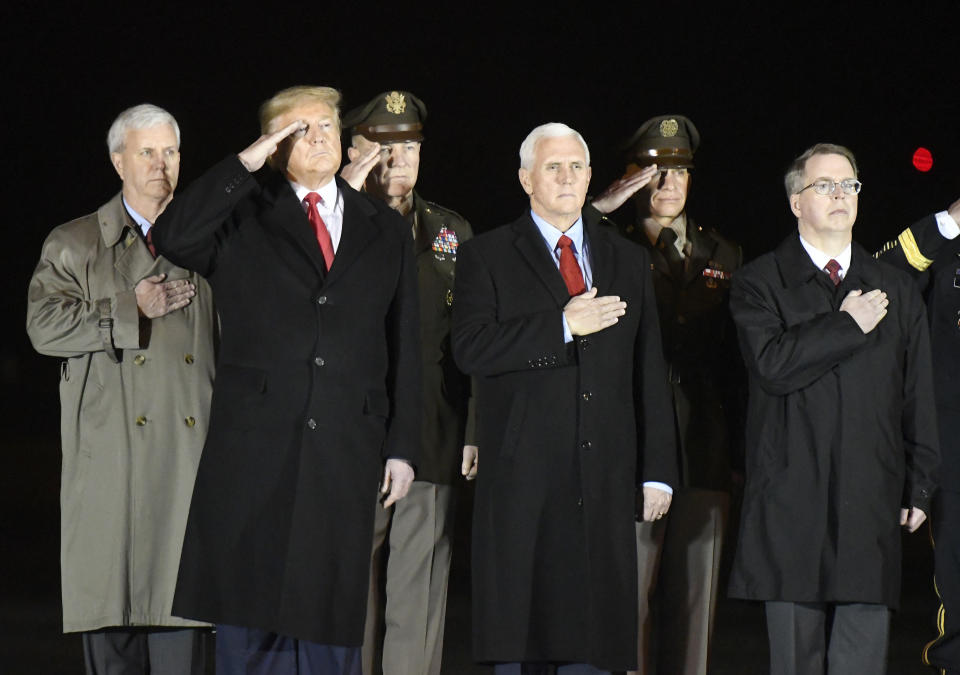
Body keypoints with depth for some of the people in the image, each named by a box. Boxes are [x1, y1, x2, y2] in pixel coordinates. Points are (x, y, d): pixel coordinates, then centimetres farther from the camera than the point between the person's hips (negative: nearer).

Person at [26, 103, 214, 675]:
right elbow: (44, 326, -2)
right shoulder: (73, 245, 11)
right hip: (113, 459, -1)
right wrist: (132, 309, -7)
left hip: (189, 455, 1)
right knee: (112, 600, -3)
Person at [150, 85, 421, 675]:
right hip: (255, 444, -2)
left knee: (331, 620, 2)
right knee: (251, 616, 0)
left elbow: (404, 347, 13)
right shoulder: (245, 217, 8)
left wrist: (403, 448, 7)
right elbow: (173, 239, -12)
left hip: (346, 449, 2)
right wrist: (246, 163, -9)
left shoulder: (386, 230, 16)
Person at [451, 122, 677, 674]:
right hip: (523, 478, -2)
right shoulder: (487, 257, 7)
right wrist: (563, 326, -14)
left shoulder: (629, 261, 17)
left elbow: (649, 373, 14)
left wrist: (658, 471, 7)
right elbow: (471, 349, -8)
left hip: (605, 479, 3)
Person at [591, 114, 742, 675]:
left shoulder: (724, 256, 17)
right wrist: (602, 208, -12)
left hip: (706, 457, 4)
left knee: (695, 604, 6)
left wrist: (746, 445, 9)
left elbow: (739, 357, 16)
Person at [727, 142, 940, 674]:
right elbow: (773, 364, -13)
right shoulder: (759, 284, 6)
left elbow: (918, 399, 15)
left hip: (870, 507, 2)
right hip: (790, 508, -2)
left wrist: (920, 486, 10)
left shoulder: (896, 291, 16)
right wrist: (848, 325, -7)